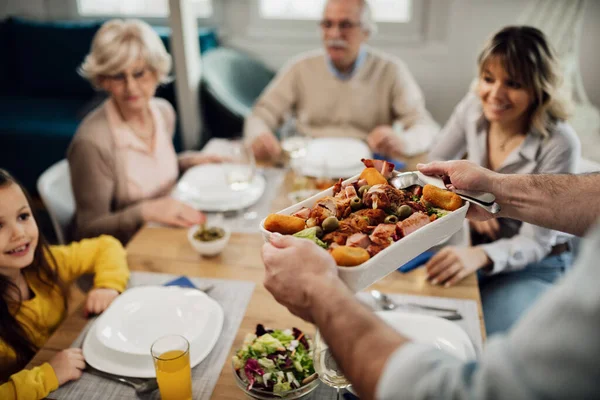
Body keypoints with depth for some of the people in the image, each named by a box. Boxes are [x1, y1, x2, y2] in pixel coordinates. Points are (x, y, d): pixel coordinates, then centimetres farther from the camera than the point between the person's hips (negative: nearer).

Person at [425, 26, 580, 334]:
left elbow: (535, 242, -21)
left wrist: (481, 256, -42)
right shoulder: (473, 109, -10)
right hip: (475, 248, 4)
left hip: (534, 267, -4)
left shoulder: (559, 144, -24)